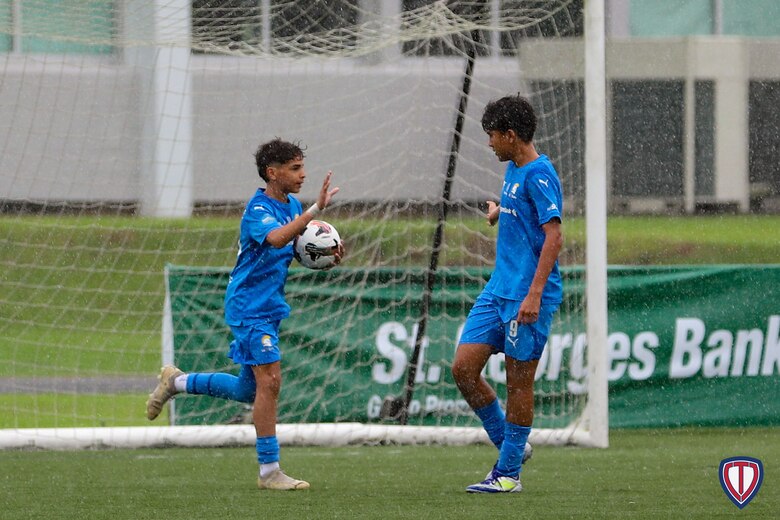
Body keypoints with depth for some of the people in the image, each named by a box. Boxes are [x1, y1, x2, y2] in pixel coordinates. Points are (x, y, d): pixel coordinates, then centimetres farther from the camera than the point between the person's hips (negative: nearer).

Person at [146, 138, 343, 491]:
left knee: (249, 391, 15)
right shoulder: (258, 210, -17)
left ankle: (176, 382, 34)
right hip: (249, 306, -9)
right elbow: (276, 238, -38)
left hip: (269, 309, 9)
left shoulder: (292, 207, 10)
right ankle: (269, 471, -11)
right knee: (270, 382, -14)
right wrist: (316, 209, -45)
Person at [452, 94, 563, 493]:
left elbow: (554, 236, -20)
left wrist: (534, 293, -25)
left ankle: (509, 473, 5)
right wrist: (500, 211, 16)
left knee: (519, 382, -2)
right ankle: (507, 444, 19)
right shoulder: (512, 170, 15)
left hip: (526, 295, -9)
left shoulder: (539, 174, -14)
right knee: (463, 369, 3)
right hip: (497, 291, 9)